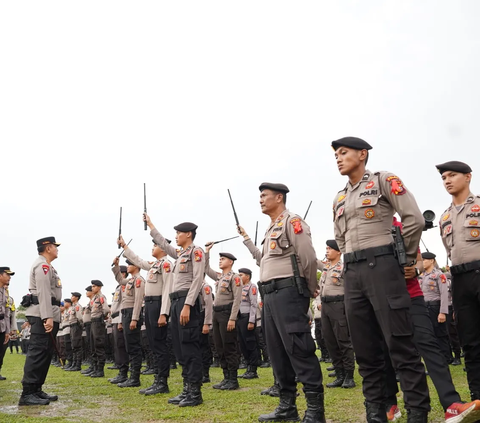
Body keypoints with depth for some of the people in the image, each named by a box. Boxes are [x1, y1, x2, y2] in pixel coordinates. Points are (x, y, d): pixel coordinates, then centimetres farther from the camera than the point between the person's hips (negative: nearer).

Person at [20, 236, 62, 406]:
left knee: (44, 353, 11)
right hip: (42, 316, -11)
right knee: (38, 352, -12)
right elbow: (43, 292, -20)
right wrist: (47, 317, -26)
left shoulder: (46, 266, 24)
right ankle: (27, 394, -12)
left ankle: (36, 390, 14)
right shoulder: (42, 265, -10)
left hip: (47, 315, 11)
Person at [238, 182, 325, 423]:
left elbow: (309, 259, -13)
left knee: (299, 349, -12)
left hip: (287, 292, -10)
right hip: (270, 295, 10)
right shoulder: (272, 229, 23)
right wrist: (246, 239, 34)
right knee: (277, 350, 10)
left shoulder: (291, 222, -6)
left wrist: (309, 291, -2)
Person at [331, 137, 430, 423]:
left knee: (400, 344, -7)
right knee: (365, 349, 6)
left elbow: (414, 219, -6)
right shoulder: (339, 198, 19)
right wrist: (355, 264, 17)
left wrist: (409, 258, 1)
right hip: (352, 273, 7)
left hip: (382, 266, -6)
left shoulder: (384, 181, 0)